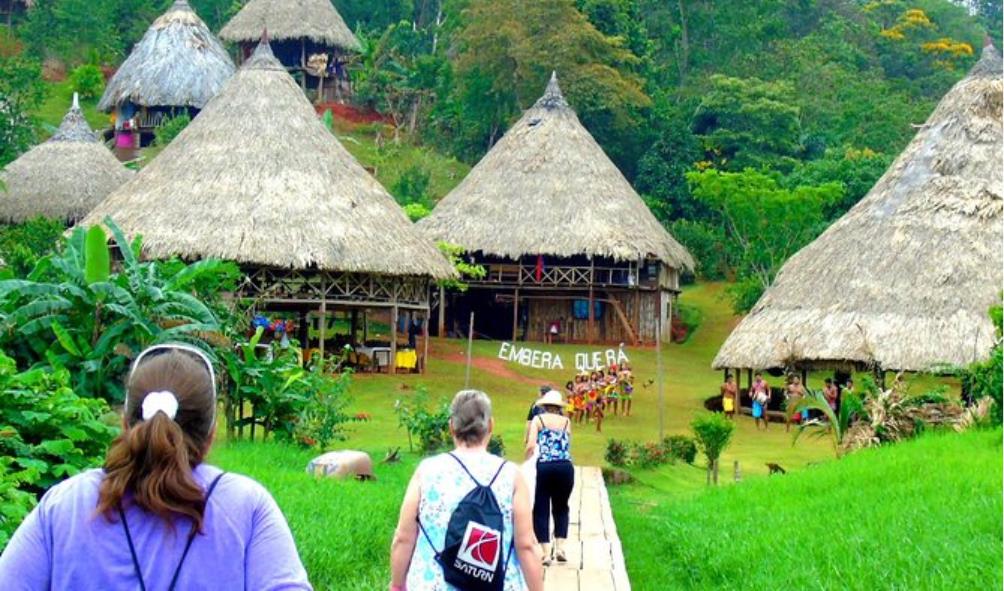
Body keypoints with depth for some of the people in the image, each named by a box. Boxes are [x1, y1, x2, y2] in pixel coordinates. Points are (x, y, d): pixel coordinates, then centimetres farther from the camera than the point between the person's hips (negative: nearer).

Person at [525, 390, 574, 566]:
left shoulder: (538, 419, 5)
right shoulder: (566, 421, 14)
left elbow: (531, 446, -5)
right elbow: (567, 444, 5)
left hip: (544, 467, -2)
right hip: (565, 466, 2)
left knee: (541, 510, 7)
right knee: (561, 507, 20)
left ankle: (546, 553, 1)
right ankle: (560, 547, 8)